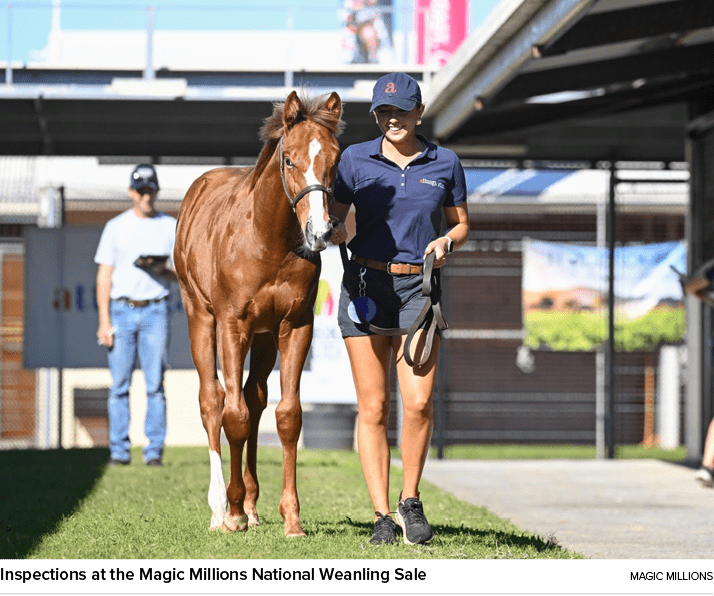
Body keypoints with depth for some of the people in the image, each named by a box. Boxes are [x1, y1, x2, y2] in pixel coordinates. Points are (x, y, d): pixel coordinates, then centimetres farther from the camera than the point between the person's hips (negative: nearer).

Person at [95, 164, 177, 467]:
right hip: (121, 310, 0)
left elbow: (180, 274, 11)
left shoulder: (170, 227, 9)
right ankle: (119, 450, 2)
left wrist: (163, 269, -12)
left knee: (155, 384, -4)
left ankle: (154, 450, -1)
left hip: (155, 310, 0)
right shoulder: (116, 226, 7)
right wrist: (104, 321, -5)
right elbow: (104, 275, 4)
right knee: (119, 384, -2)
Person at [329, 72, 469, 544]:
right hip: (365, 286, 0)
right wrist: (334, 232, -17)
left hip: (419, 287, 0)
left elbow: (461, 224, 14)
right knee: (373, 407, 0)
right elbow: (336, 224, 6)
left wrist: (446, 242, -8)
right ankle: (382, 516, 6)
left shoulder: (445, 164, 5)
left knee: (419, 401, -13)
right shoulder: (355, 160, 3)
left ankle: (411, 500, 8)